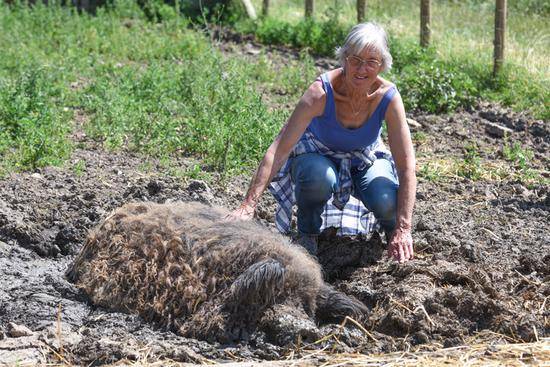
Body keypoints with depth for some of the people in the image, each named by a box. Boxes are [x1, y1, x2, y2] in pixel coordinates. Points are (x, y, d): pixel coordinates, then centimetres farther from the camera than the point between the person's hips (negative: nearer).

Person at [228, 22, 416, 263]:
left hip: (365, 159, 2)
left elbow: (406, 168, -26)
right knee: (319, 178, -39)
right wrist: (248, 207, -42)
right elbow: (279, 149, -35)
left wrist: (403, 229, -34)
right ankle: (307, 235, -7)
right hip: (318, 154, -2)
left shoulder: (388, 97, -27)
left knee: (386, 201, -30)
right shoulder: (322, 92, -33)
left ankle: (391, 229, 9)